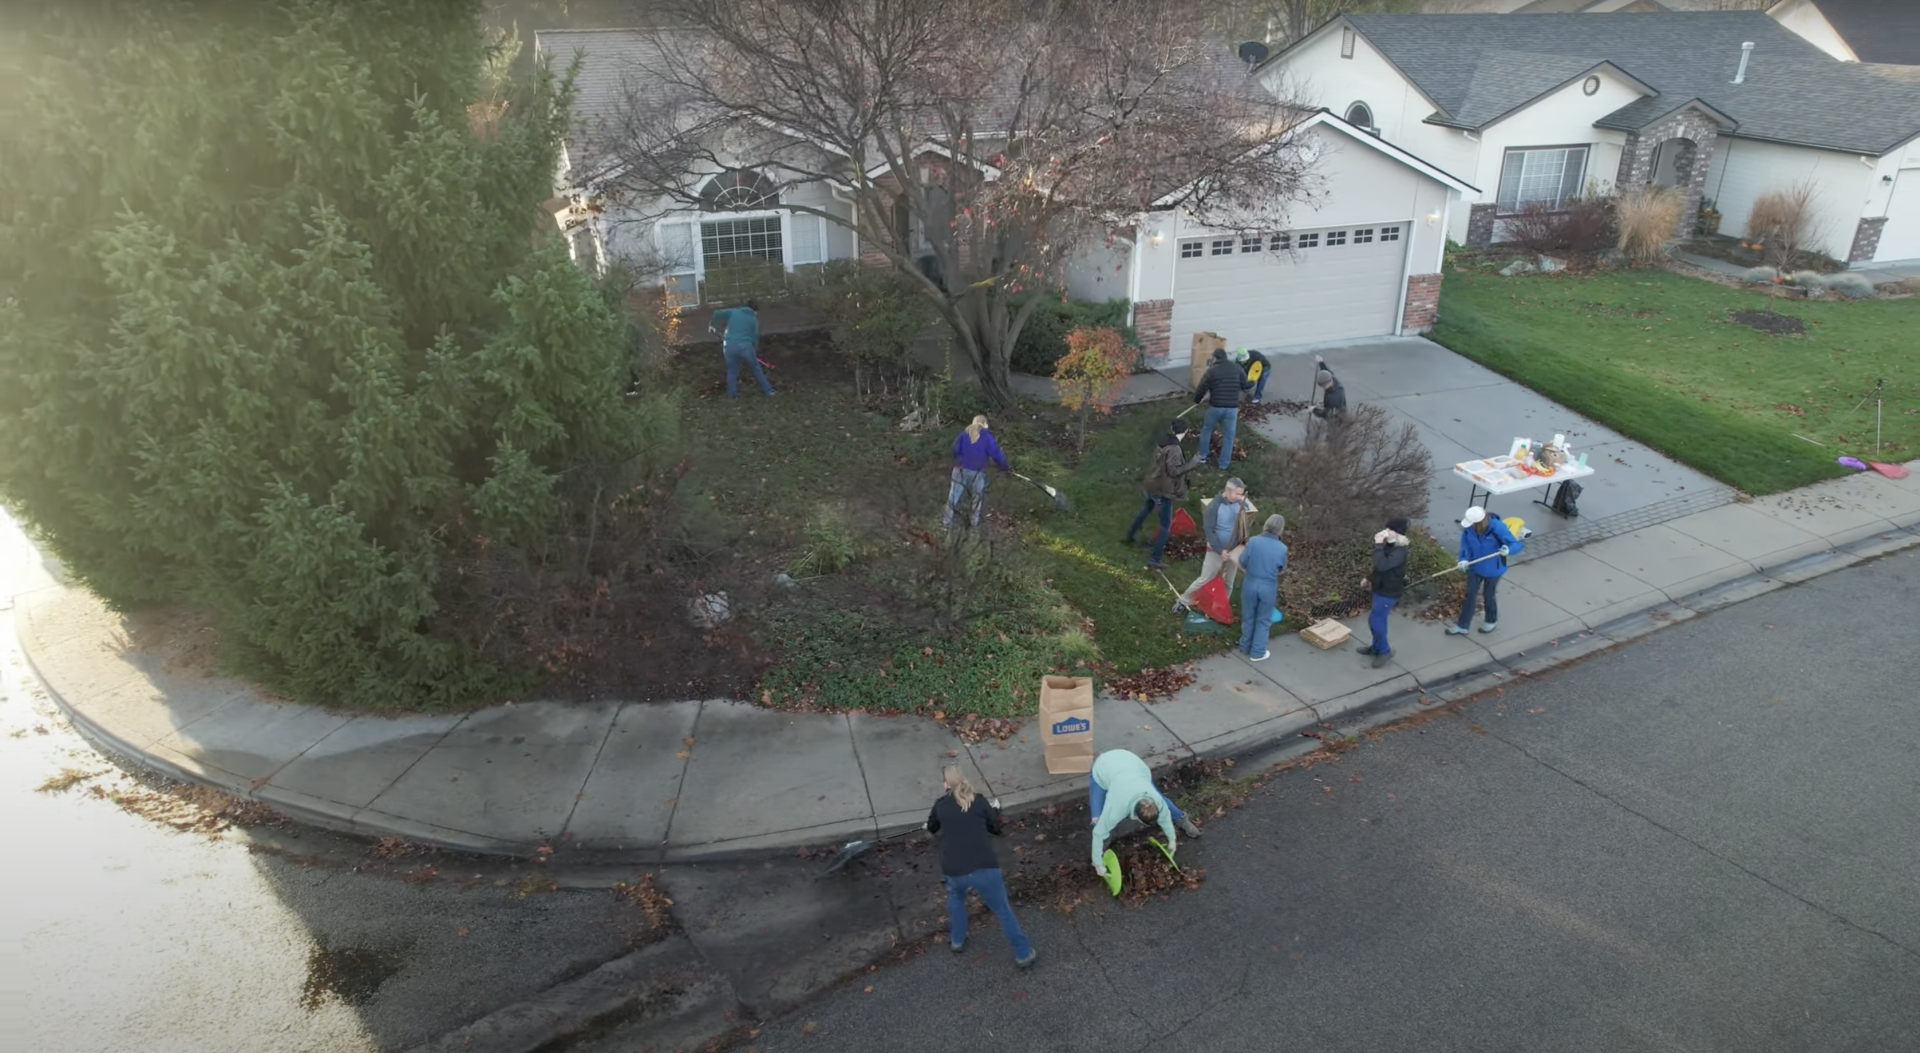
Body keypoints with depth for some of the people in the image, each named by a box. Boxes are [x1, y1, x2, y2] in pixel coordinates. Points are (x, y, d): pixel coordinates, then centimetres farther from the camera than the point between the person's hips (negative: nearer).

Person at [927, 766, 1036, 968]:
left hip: (954, 870, 2)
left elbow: (931, 828, 30)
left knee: (955, 897, 34)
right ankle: (1023, 954, 18)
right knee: (1003, 911, 13)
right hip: (984, 868, -2)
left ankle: (957, 941, 42)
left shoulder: (941, 805, 10)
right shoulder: (978, 800, 5)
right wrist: (995, 809, 34)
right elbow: (996, 829, 17)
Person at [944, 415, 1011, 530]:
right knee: (978, 496, 20)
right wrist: (1006, 467, 7)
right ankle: (975, 520, 27)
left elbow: (955, 449, -2)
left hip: (961, 470, 2)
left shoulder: (964, 433, 2)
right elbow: (996, 454, -6)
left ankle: (947, 521, 12)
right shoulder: (987, 437, -6)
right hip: (977, 472, -2)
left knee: (954, 495, 8)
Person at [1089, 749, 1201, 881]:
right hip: (1102, 769, -3)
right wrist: (1098, 864, -19)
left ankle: (1182, 820, 42)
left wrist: (1172, 839, 10)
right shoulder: (1117, 807, -40)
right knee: (1099, 820, -14)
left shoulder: (1156, 800, -29)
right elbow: (1099, 832, -30)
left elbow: (1164, 816, -6)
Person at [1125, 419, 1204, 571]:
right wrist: (1193, 463, -20)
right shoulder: (1174, 448, -24)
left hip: (1151, 486, 9)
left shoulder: (1163, 441, 2)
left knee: (1145, 510, 34)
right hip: (1163, 490, -9)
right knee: (1165, 525, 0)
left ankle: (1130, 536, 53)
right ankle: (1154, 559, -1)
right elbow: (1173, 471, -24)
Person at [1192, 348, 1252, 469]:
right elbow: (1245, 385, 8)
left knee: (1206, 430, 24)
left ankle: (1203, 455, 35)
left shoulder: (1211, 370, -5)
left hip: (1215, 407, -1)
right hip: (1232, 408, 1)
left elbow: (1201, 389, -3)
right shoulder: (1236, 368, 2)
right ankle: (1224, 464, 18)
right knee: (1228, 436, 13)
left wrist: (1196, 401, 15)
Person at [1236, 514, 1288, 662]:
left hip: (1250, 584, 1)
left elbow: (1242, 562, -6)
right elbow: (1282, 568, 2)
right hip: (1268, 588, -1)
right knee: (1263, 620, 16)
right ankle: (1257, 653, 24)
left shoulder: (1253, 542, -16)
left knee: (1248, 617, 20)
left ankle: (1245, 647, 35)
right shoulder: (1282, 548, -15)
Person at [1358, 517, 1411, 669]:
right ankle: (1376, 647, 37)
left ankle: (1385, 651, 16)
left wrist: (1378, 545, -36)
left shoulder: (1399, 552, -28)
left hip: (1388, 592, -9)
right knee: (1379, 620, 21)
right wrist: (1370, 580, 13)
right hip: (1381, 588, 9)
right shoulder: (1390, 546, 2)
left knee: (1374, 621, -2)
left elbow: (1382, 565, -42)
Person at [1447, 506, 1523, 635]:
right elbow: (1465, 544, -7)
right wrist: (1464, 559, -25)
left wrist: (1508, 550, -50)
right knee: (1470, 595, 14)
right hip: (1475, 567, 3)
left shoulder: (1497, 528, -32)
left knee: (1488, 596, 17)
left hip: (1493, 569, -3)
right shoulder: (1468, 528, -21)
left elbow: (1516, 544, -26)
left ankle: (1492, 621, 46)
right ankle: (1462, 625, 29)